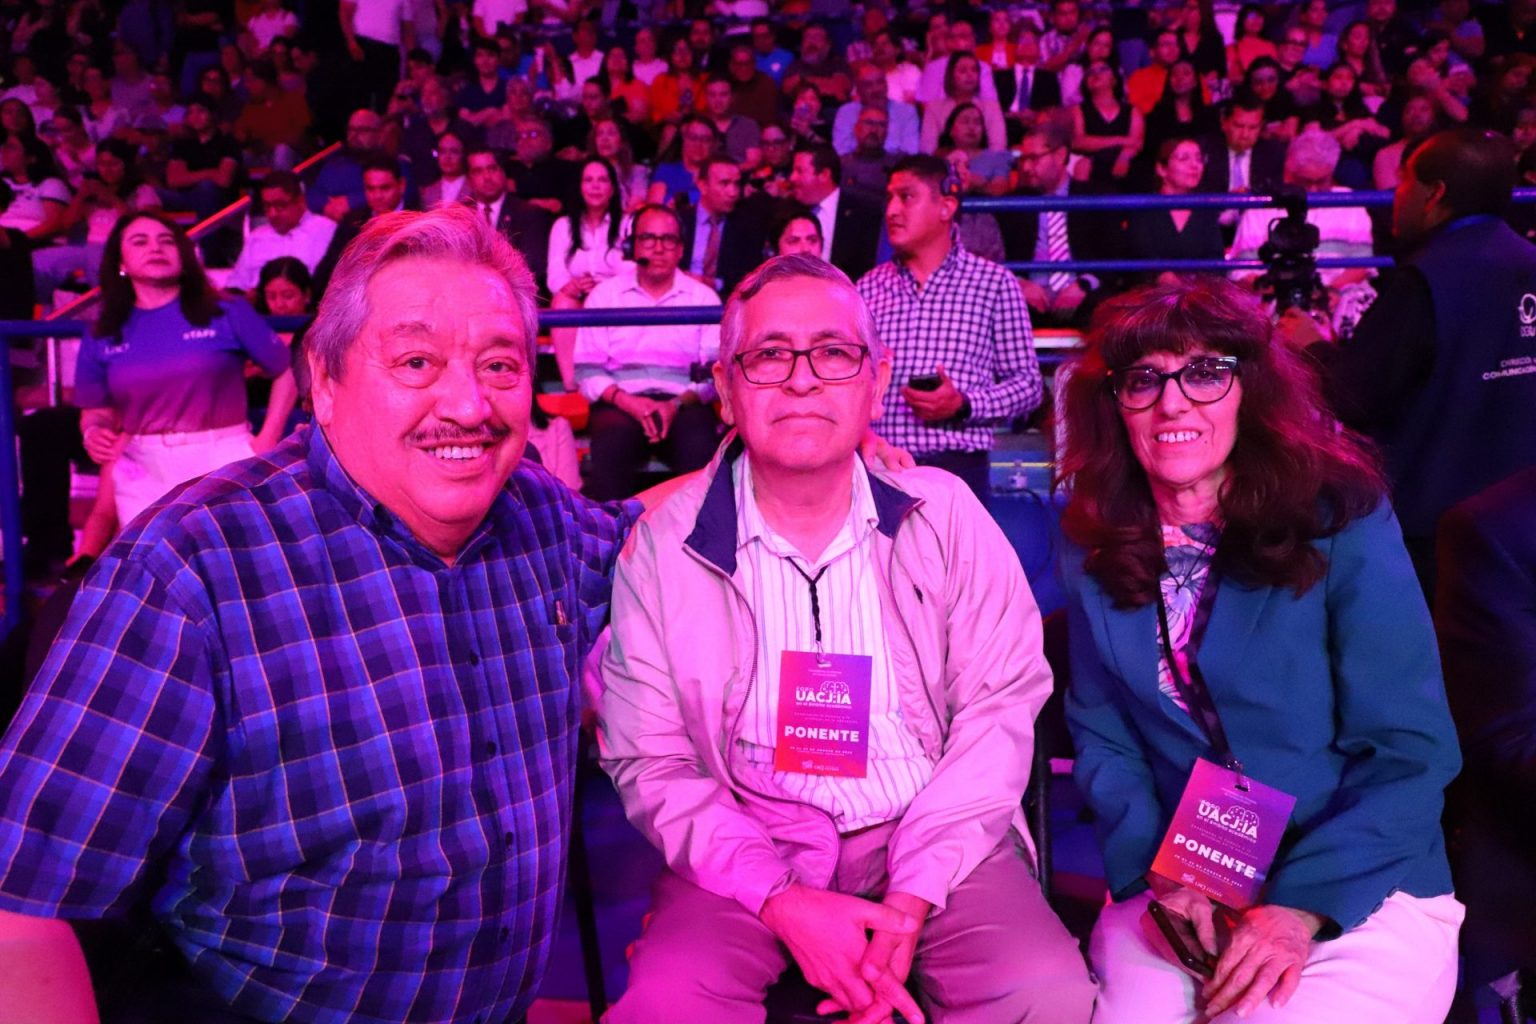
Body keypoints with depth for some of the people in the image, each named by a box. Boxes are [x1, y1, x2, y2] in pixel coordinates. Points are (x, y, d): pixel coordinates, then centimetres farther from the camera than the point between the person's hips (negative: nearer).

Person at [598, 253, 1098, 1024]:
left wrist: (912, 897, -13)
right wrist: (781, 900, -16)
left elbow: (1000, 706, -2)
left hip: (932, 840, 2)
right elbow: (648, 760, -3)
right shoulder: (666, 542, -4)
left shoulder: (946, 514, -1)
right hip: (746, 851, -1)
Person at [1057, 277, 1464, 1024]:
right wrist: (1160, 874, -11)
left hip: (1361, 887, -2)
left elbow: (1412, 751, -9)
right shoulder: (1095, 551, 1)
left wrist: (1304, 904, -18)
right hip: (1175, 886, 2)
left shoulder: (1342, 522, -8)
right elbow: (1101, 736, 4)